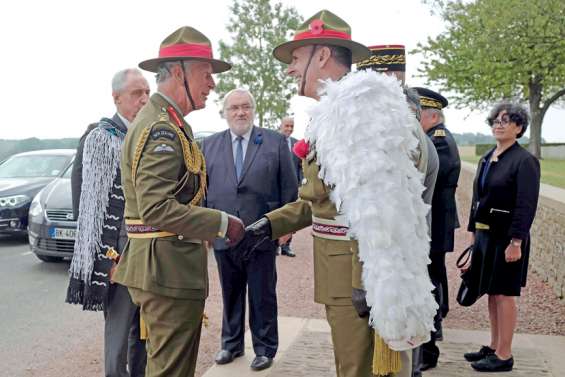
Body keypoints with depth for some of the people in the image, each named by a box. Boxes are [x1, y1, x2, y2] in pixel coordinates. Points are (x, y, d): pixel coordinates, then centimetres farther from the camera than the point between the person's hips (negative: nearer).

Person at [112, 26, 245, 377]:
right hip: (169, 268, -11)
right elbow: (157, 208, -26)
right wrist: (222, 223, -19)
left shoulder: (158, 121, 15)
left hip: (166, 266, 11)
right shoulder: (163, 128, -18)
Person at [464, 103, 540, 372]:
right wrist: (474, 232, 14)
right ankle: (493, 347, 28)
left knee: (503, 294, 0)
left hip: (506, 237, -7)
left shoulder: (525, 161, -11)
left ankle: (504, 356, 11)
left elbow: (527, 206, -16)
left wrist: (516, 242, -20)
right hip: (485, 234, 8)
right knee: (491, 293, 15)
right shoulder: (486, 159, 12)